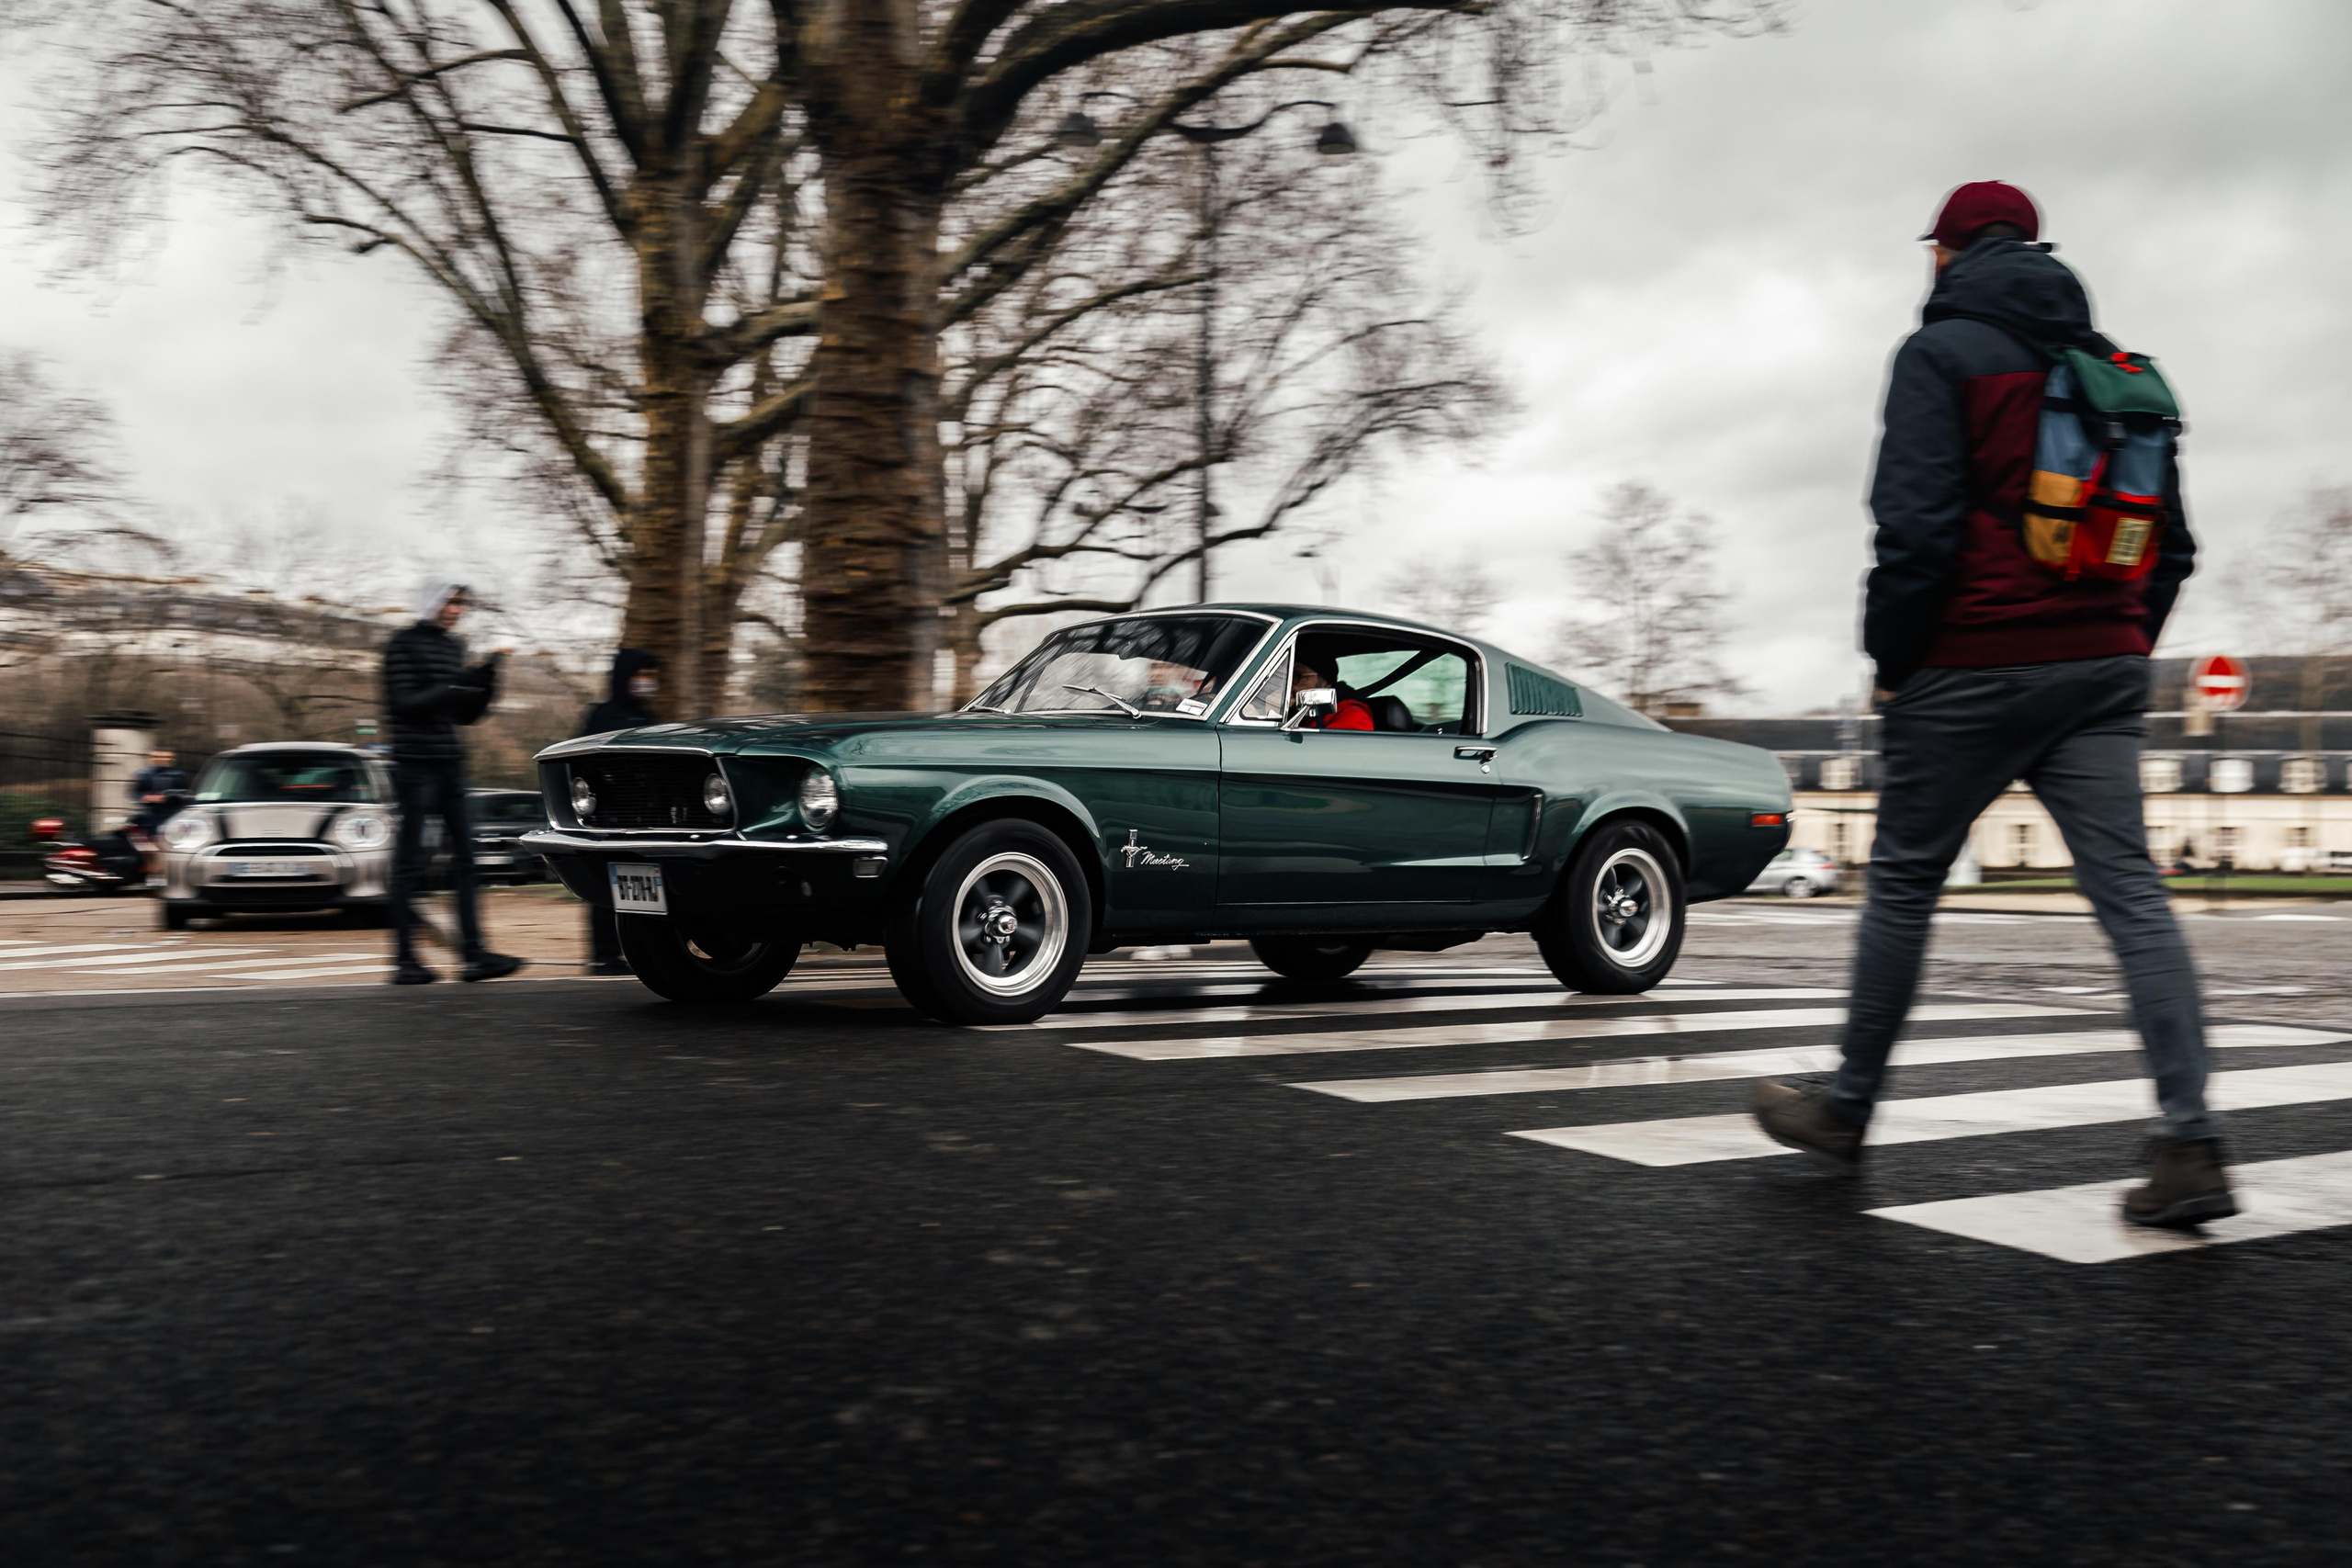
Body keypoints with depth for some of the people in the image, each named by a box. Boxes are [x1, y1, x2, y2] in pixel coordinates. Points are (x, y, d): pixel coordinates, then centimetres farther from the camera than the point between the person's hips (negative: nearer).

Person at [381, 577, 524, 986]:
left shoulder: (454, 646, 16)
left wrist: (485, 686, 0)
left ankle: (475, 953, 3)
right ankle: (404, 959, 2)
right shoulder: (404, 644, -4)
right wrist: (453, 688, -19)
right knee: (410, 860, -3)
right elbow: (403, 703, -13)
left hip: (450, 761, 7)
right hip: (416, 760, -7)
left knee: (464, 856, 3)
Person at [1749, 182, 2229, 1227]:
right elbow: (2170, 542, 18)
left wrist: (1889, 659, -7)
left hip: (1975, 667, -6)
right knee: (2128, 888, -1)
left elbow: (1917, 524, -15)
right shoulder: (2112, 366, 18)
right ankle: (2190, 1143, -9)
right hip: (2103, 668, 6)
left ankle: (1846, 1110, 18)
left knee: (1903, 879, 6)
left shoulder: (1940, 350, -4)